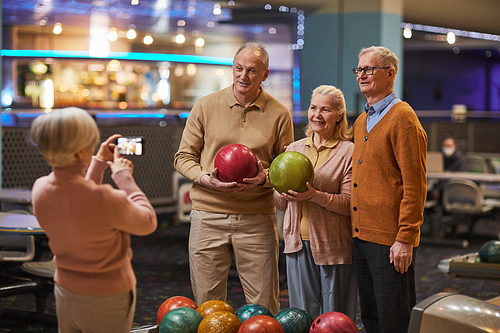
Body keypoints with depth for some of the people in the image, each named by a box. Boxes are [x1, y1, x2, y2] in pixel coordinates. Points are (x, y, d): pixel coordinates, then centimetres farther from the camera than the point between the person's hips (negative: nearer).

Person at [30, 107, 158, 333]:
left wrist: (99, 162, 12)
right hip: (107, 301, -6)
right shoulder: (104, 198, -32)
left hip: (65, 294, 6)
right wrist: (124, 177, -6)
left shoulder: (40, 189, -11)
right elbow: (147, 223, -13)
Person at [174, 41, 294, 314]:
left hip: (257, 219, 0)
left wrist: (265, 178, -13)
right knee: (206, 303, 6)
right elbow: (183, 157, 7)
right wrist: (206, 179, -13)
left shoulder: (279, 114, 5)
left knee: (263, 306, 3)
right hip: (208, 216, 0)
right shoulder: (205, 106, 4)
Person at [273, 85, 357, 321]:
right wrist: (283, 193, -8)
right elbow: (281, 205, 14)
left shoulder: (349, 152, -3)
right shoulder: (294, 149, 12)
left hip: (334, 246, -4)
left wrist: (314, 195, -23)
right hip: (298, 242, 4)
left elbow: (349, 204, -11)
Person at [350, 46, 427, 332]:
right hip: (361, 235, 8)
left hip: (390, 240, -8)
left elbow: (414, 183, -14)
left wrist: (405, 239, -18)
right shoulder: (361, 123, 17)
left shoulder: (403, 118, -10)